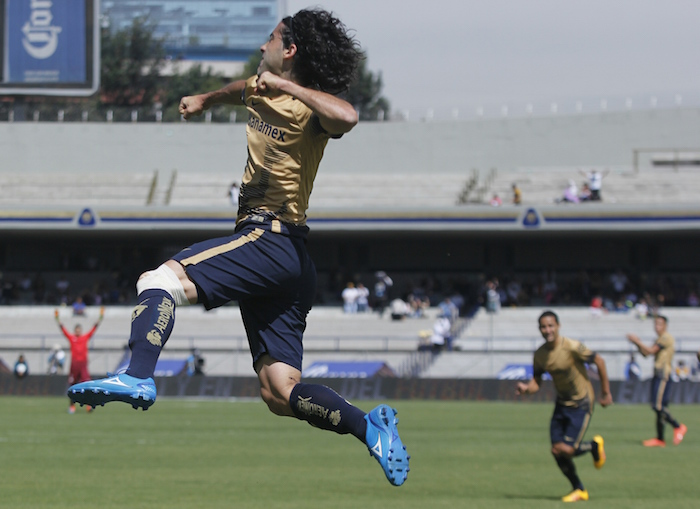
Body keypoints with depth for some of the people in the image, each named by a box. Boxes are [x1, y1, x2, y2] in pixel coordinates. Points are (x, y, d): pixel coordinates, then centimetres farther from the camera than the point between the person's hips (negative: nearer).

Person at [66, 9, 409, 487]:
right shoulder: (261, 93, 21)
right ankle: (370, 426, -3)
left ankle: (138, 378, -41)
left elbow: (346, 116, -30)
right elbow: (242, 89, 46)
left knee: (160, 280, -23)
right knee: (280, 392, 2)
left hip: (272, 238, -9)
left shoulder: (307, 110, -6)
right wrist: (205, 99, 63)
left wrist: (285, 85, -20)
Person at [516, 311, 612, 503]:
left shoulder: (572, 347, -22)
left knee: (566, 450, -15)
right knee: (557, 451, 1)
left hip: (581, 404, -6)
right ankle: (579, 490, 21)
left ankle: (594, 446, 17)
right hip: (562, 403, 6)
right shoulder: (539, 354, -4)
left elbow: (599, 362, -12)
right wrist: (526, 388, -22)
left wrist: (606, 392, -7)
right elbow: (536, 382, 3)